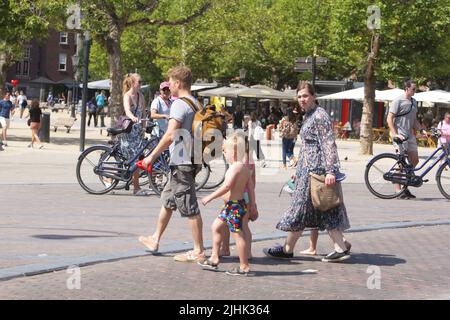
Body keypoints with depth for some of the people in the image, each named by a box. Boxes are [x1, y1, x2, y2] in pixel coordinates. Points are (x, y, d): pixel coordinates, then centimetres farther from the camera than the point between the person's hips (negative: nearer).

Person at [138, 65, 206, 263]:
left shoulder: (179, 104, -16)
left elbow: (170, 135, -24)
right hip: (191, 160, 10)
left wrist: (152, 156, -17)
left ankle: (199, 252, 0)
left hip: (182, 163, -10)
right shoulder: (196, 104, 14)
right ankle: (155, 239, 32)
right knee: (167, 201, 21)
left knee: (190, 209, -5)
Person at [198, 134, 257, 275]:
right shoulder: (245, 167, 11)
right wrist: (252, 207, 19)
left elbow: (226, 186, -26)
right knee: (216, 226, 17)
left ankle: (244, 266, 4)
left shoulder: (235, 167, -18)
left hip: (234, 205, -10)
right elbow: (251, 188, 13)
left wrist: (210, 197, -20)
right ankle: (214, 258, 23)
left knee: (238, 235, -3)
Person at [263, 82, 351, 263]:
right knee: (326, 212, 7)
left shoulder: (319, 116, -13)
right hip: (308, 169, 10)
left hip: (315, 170, -10)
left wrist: (331, 171, -25)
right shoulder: (309, 116, 17)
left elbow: (329, 144, -19)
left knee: (301, 208, 0)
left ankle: (287, 249, 9)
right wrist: (299, 171, 28)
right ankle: (341, 249, 6)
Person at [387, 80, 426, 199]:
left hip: (410, 135, 8)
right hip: (400, 135, -8)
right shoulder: (398, 101, -9)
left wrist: (422, 129, 7)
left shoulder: (413, 102, 15)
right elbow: (389, 119, -12)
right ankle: (398, 191, -4)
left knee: (415, 160, 8)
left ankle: (405, 186, 20)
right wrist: (395, 134, -20)